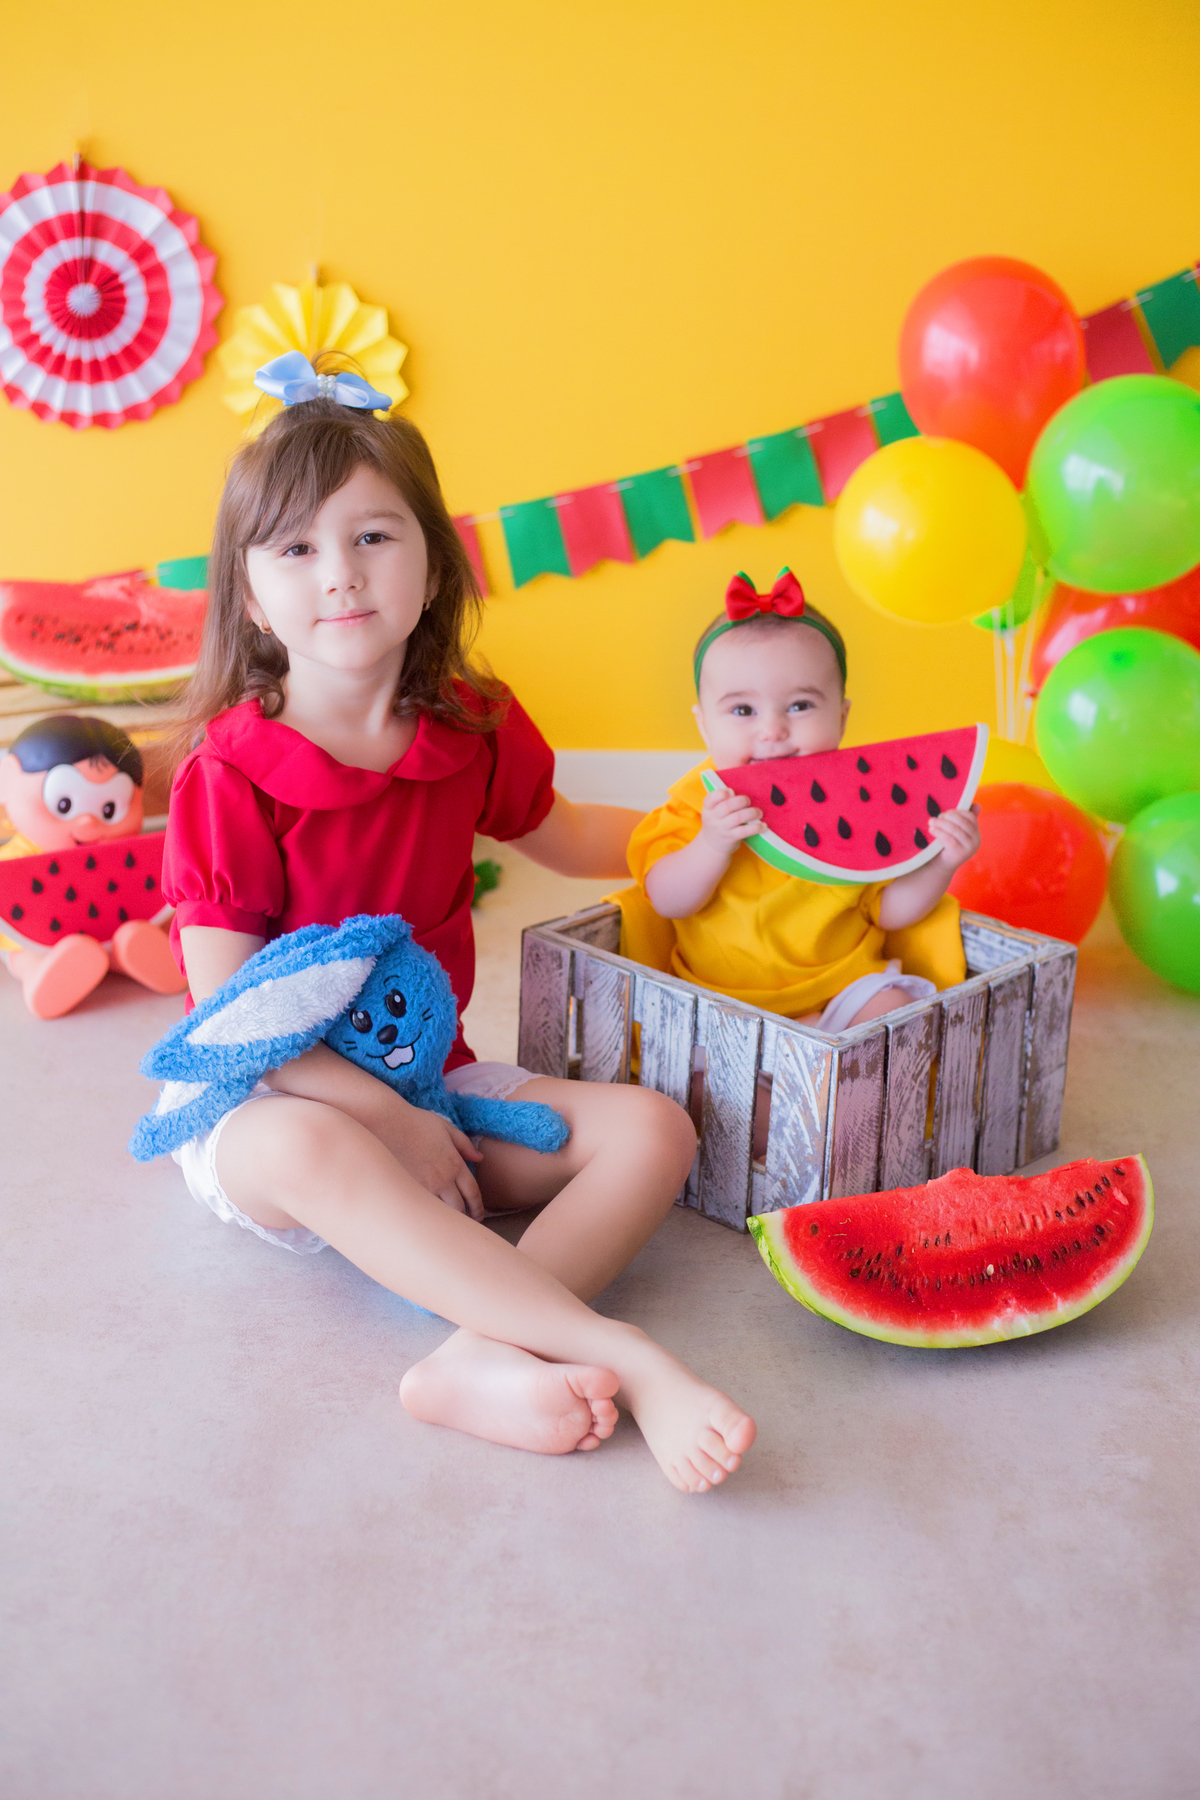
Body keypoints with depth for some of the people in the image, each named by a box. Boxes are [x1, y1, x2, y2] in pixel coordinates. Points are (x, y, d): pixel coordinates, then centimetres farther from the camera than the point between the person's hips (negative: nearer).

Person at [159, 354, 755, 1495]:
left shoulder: (473, 727, 0)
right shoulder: (230, 772, -15)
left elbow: (556, 835, 22)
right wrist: (388, 1117, -21)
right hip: (270, 1101, -5)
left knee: (653, 1129, -15)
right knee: (306, 1150, -40)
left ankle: (483, 1362, -37)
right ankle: (629, 1360, -44)